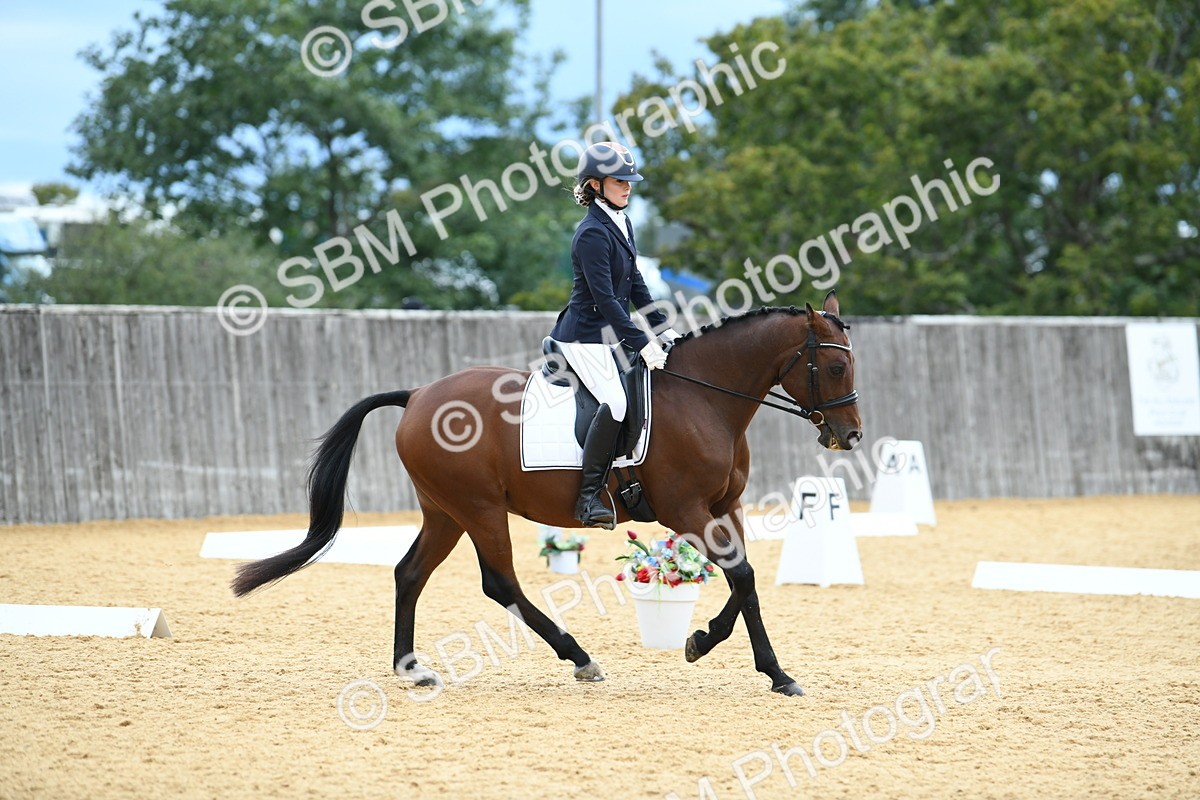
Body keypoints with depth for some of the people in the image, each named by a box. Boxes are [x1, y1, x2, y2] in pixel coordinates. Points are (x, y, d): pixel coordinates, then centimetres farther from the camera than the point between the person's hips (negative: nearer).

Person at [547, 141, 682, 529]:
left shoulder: (622, 224, 12)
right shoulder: (592, 234, -18)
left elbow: (634, 284, 18)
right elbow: (605, 298, -21)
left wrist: (661, 327, 9)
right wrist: (641, 344, -22)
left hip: (612, 334, 10)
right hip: (586, 337, -10)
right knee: (616, 402, -27)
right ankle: (589, 496, -23)